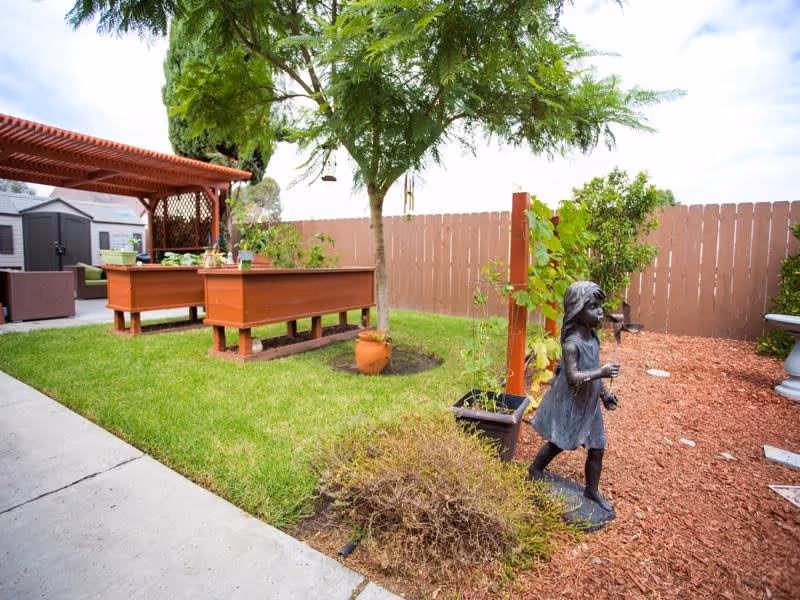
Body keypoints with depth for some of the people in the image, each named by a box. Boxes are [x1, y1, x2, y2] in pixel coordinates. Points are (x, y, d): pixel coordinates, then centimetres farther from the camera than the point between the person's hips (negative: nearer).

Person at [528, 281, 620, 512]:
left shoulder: (593, 336, 0)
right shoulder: (572, 344, -26)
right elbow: (573, 378, -31)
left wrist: (604, 393, 11)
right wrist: (602, 373, -34)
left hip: (589, 404, 7)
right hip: (570, 404, -7)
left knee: (597, 448, 13)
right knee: (558, 443, 11)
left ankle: (592, 490, 34)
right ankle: (534, 471, 36)